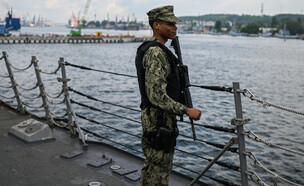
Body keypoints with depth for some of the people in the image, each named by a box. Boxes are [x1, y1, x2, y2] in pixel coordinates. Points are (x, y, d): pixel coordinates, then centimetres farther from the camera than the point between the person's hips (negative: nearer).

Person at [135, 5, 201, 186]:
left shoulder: (151, 49, 12)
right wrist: (186, 110, -24)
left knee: (151, 166, 22)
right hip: (159, 119, -10)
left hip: (151, 117, 10)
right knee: (160, 170, 1)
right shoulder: (156, 53, -21)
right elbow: (157, 96, -27)